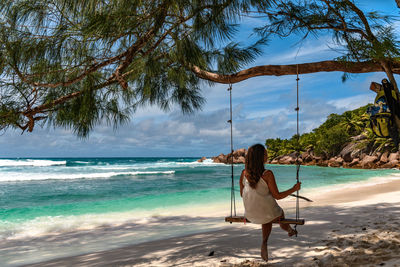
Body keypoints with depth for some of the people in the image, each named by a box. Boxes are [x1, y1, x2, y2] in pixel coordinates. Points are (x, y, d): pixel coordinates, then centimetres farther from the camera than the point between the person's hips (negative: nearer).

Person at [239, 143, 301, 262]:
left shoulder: (244, 173, -10)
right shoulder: (267, 174, -23)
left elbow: (242, 194, 2)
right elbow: (277, 196, -15)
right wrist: (294, 189, -1)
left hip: (251, 214, 3)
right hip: (268, 213, -3)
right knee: (280, 212, 34)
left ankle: (264, 243, 26)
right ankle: (288, 229, 63)